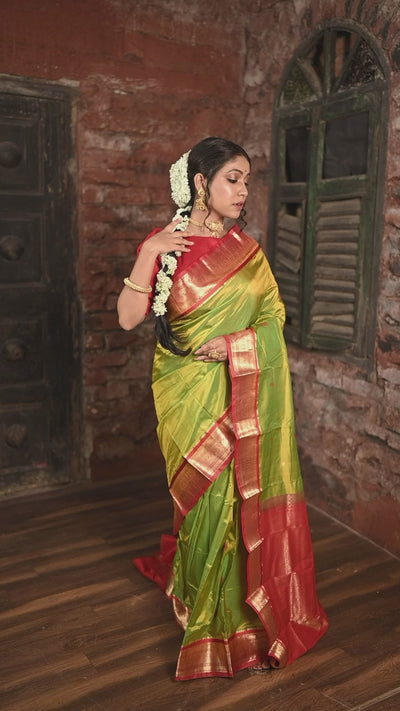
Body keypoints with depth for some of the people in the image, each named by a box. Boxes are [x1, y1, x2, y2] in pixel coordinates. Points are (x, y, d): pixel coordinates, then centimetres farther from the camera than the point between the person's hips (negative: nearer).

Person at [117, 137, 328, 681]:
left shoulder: (246, 248, 7)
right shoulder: (164, 244, -3)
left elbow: (273, 316, 4)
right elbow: (128, 318, -10)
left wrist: (234, 343, -13)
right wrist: (146, 258, -21)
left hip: (245, 391, 4)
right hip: (190, 394, -3)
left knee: (245, 491, 7)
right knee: (208, 496, 3)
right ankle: (214, 612, 27)